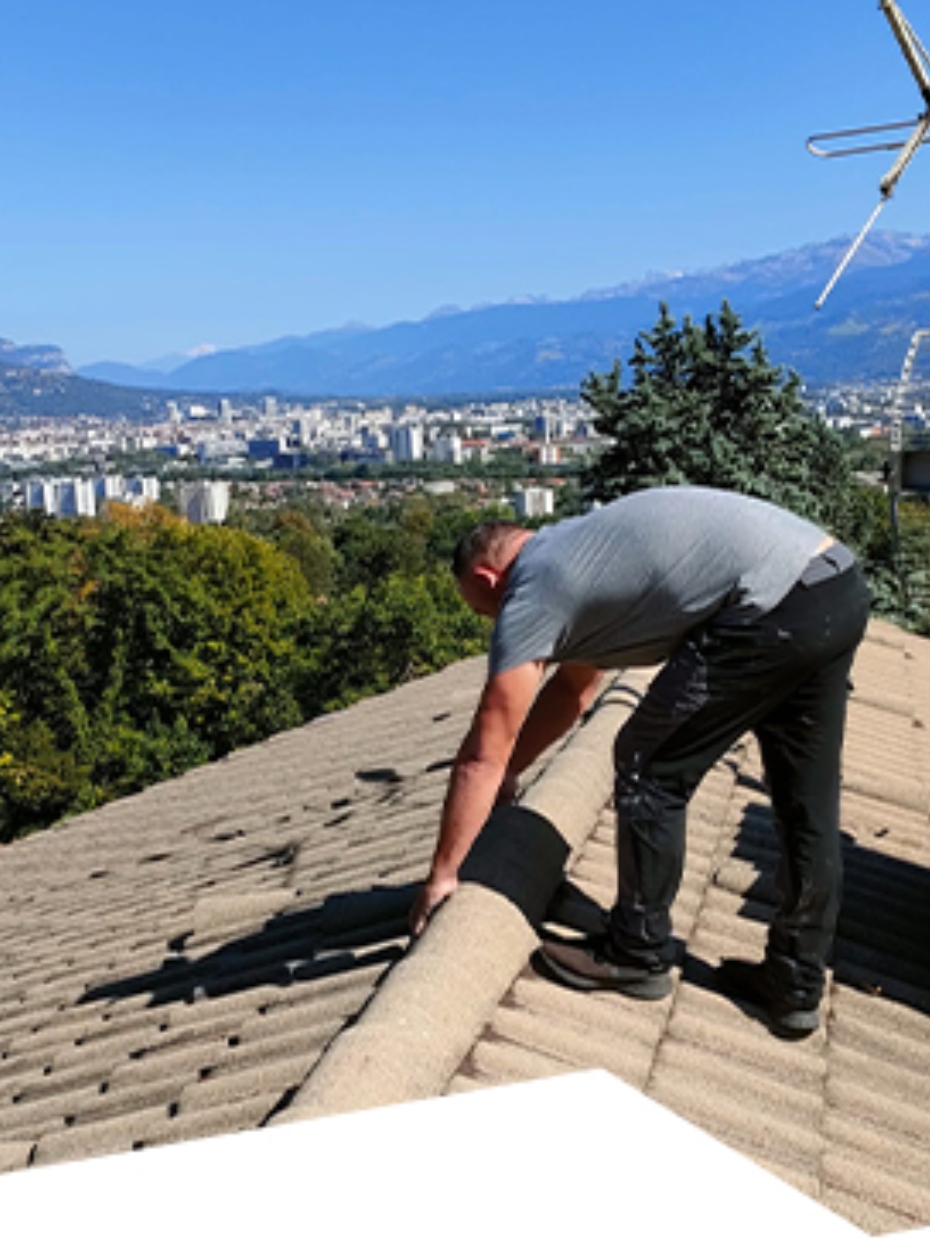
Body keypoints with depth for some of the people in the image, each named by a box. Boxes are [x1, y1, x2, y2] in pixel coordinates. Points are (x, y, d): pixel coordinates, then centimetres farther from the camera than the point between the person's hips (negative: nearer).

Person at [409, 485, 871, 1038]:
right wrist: (511, 771, 45)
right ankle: (798, 987, 28)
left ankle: (638, 956, 20)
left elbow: (482, 755, 4)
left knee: (650, 772, 6)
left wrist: (443, 873, 14)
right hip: (843, 584, 10)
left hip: (771, 608, -10)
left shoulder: (529, 595, 2)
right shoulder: (574, 552, 28)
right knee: (809, 804, 17)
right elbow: (573, 687, 41)